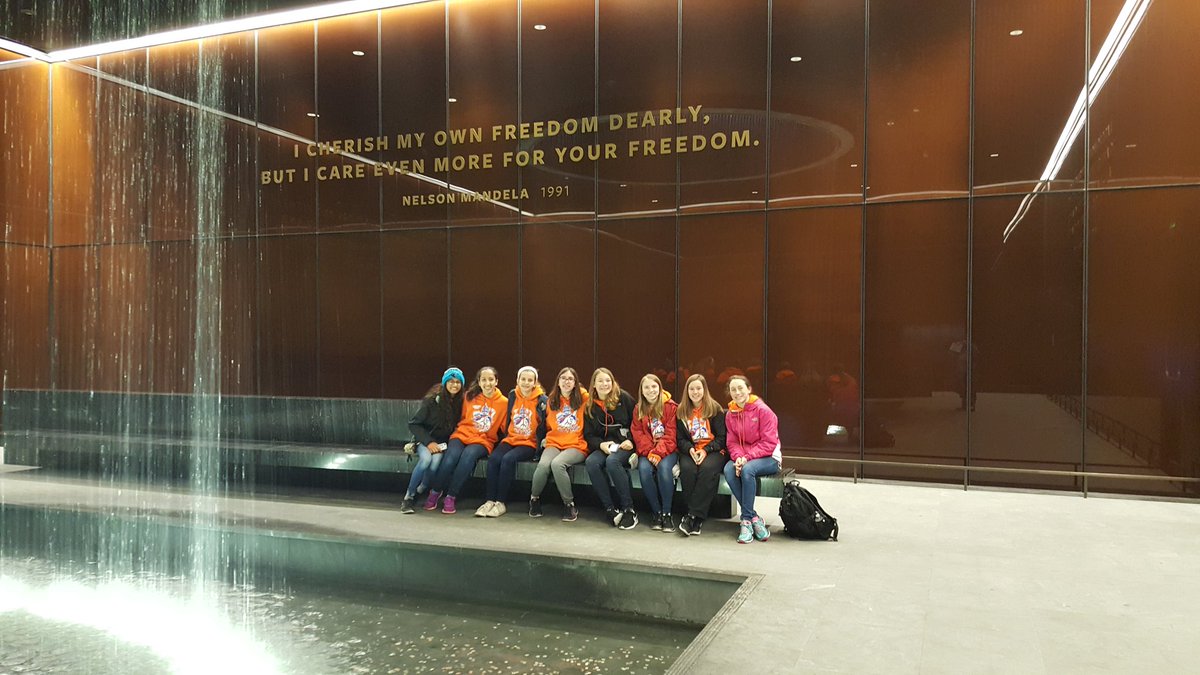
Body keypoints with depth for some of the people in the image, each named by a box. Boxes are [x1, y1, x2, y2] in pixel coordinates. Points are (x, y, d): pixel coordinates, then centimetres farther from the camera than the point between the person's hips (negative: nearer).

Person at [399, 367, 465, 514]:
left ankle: (420, 491, -8)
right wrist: (428, 442, -16)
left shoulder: (461, 402, -4)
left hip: (443, 443, 1)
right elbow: (413, 424, -7)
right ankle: (408, 497, -17)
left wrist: (448, 444, -11)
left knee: (436, 460, -31)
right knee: (426, 458, -33)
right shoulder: (432, 400, -11)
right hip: (426, 440, -1)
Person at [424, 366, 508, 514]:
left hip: (483, 441, -1)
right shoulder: (469, 396, 6)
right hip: (462, 435, 1)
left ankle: (451, 497, -23)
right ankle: (435, 492, -2)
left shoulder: (504, 402, 1)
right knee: (450, 460, -28)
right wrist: (459, 431, 8)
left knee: (468, 455, -34)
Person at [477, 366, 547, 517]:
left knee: (508, 459, -30)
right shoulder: (513, 395, 9)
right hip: (511, 439, 4)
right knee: (493, 458, -24)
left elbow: (543, 425, -3)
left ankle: (501, 503, -24)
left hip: (530, 444, -4)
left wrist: (540, 445, -12)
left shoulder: (541, 400, -4)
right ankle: (490, 500, -21)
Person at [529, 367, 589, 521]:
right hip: (554, 444, 3)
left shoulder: (584, 398, 0)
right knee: (543, 464, -30)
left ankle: (569, 504, -15)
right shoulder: (551, 400, 13)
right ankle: (534, 498, -2)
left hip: (576, 445, -3)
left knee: (557, 464, -34)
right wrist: (547, 439, 14)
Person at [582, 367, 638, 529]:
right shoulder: (590, 406, 11)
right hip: (603, 447, 4)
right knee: (591, 462, -29)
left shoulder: (623, 398, 2)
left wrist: (631, 441, -12)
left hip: (625, 445, -4)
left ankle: (629, 509, -27)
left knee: (612, 461, -35)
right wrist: (601, 444, -9)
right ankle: (610, 509, -24)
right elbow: (588, 434, 10)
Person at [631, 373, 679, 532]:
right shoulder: (638, 409, 11)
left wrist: (658, 453, -19)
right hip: (647, 451, 3)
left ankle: (667, 513, -22)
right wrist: (650, 453, -13)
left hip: (667, 450, -2)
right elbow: (638, 434, 4)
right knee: (644, 469, -29)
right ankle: (657, 513, -16)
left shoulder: (670, 407, -1)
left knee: (664, 467, -34)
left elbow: (671, 434, -7)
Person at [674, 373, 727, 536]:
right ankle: (697, 518, -26)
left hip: (713, 450, -2)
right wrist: (690, 449, -12)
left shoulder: (715, 409, 4)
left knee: (707, 468, -36)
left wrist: (706, 450, -15)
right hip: (690, 451, 2)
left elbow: (722, 437, 0)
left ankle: (692, 515, -32)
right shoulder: (682, 411, 12)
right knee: (687, 469, -32)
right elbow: (680, 439, 10)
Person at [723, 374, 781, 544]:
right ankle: (754, 518, -21)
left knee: (747, 469, -35)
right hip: (743, 457, 5)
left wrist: (747, 457, -23)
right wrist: (738, 457, -18)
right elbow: (732, 442, 4)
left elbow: (769, 443, -14)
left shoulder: (762, 410, -11)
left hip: (768, 457, -5)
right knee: (729, 469, -28)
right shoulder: (730, 414, 6)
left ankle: (746, 520, -21)